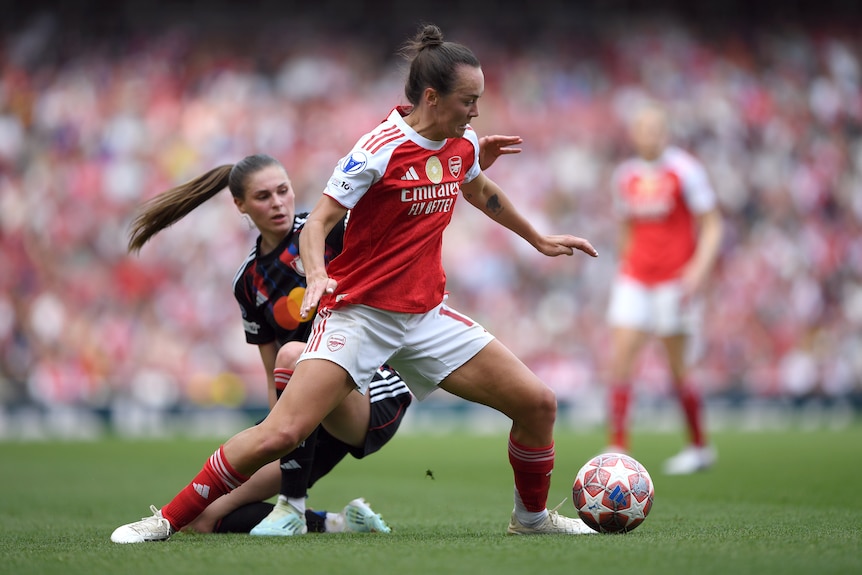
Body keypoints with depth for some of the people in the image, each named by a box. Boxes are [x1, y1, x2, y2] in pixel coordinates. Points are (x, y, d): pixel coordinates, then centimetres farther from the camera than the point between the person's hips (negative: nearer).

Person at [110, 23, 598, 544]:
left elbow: (481, 192, 28)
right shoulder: (379, 149, -16)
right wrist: (317, 274, -36)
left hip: (426, 315, 6)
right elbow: (317, 224, -16)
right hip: (358, 314, -6)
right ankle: (167, 520, -7)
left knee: (538, 402, -3)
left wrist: (538, 239, 39)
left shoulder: (462, 144, 5)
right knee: (280, 434, -21)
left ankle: (532, 515, 23)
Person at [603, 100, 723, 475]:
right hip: (634, 279, 5)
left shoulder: (684, 170, -6)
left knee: (678, 370, -1)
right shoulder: (625, 176, 9)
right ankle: (618, 449, -8)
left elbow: (711, 225, -6)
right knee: (619, 358, -9)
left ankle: (700, 448, 17)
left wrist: (699, 268, -17)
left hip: (676, 281, -4)